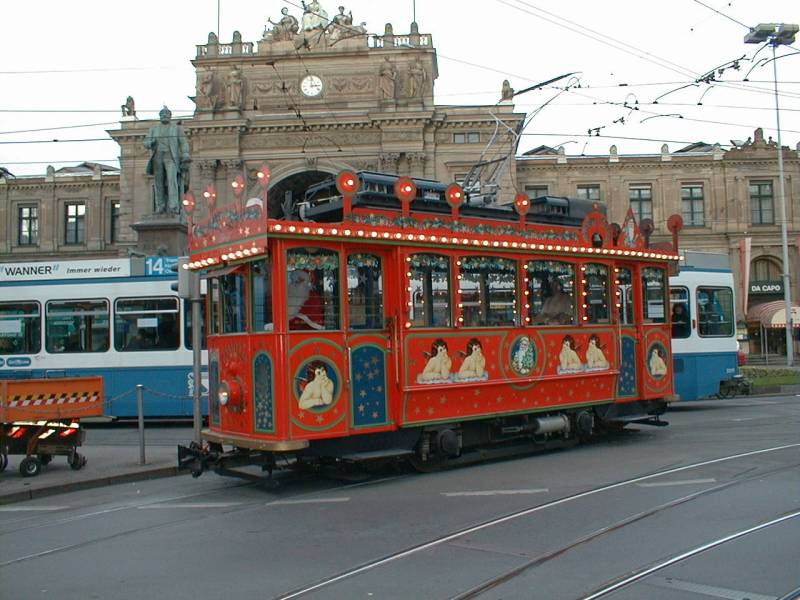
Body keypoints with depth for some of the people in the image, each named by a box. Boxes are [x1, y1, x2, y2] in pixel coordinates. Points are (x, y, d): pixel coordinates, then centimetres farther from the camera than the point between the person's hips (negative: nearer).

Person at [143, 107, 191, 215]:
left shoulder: (178, 128, 12)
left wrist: (186, 159, -12)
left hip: (171, 158, -3)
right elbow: (146, 143, 10)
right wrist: (151, 143, -15)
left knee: (172, 180, -20)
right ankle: (161, 208, 2)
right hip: (157, 157, 3)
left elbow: (184, 144, 3)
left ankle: (174, 208, -29)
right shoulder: (153, 129, 19)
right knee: (159, 183, -1)